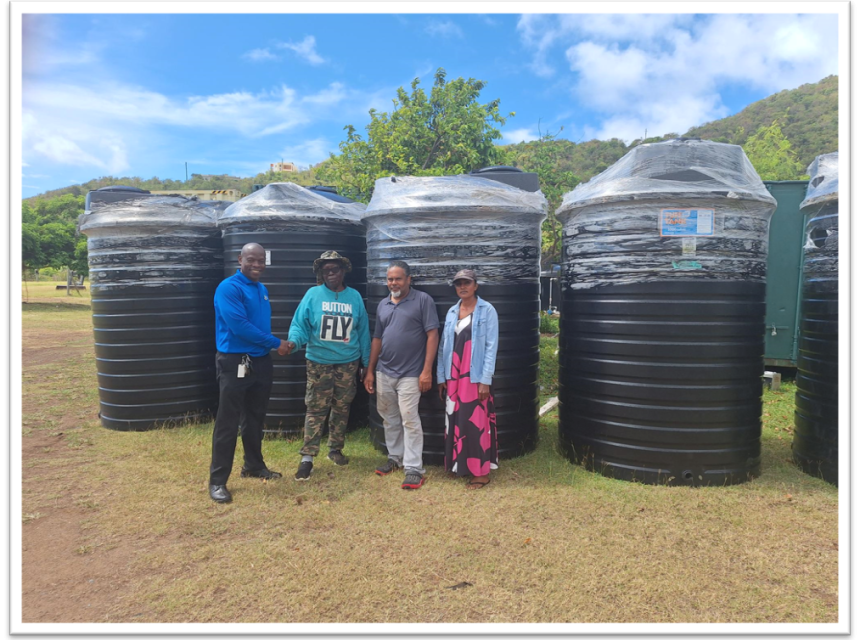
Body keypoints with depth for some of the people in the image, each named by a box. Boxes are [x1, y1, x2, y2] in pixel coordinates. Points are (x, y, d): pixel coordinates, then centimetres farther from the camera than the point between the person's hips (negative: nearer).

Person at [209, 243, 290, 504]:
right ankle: (217, 480, 7)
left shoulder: (261, 289, 12)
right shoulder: (229, 288, -14)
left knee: (255, 418, 17)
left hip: (260, 361, 8)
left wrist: (272, 346, 7)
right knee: (228, 423, -2)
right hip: (234, 362, -8)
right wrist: (276, 343, -15)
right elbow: (239, 326, -22)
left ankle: (254, 466, 32)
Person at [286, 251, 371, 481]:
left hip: (348, 363, 3)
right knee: (316, 410, -1)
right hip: (319, 363, -2)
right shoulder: (313, 294, -3)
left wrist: (365, 363, 10)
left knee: (342, 409, 13)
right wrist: (293, 341, -28)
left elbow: (363, 332, 8)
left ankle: (335, 449, 29)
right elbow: (300, 324, -6)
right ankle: (307, 458, 5)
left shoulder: (355, 297, 3)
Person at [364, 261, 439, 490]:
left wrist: (427, 370, -16)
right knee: (389, 419, 15)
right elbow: (377, 339, 15)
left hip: (410, 374, -6)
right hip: (384, 373, 6)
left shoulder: (423, 300, -7)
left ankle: (414, 468, 4)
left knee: (409, 420, -4)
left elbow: (432, 335, -11)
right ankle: (395, 458, 31)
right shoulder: (383, 305, 10)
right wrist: (370, 371, 12)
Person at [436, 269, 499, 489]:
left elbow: (491, 347, -9)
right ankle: (458, 465, 23)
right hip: (453, 376, 5)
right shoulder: (451, 312, 10)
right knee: (455, 421, 10)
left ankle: (481, 471, 7)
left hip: (475, 376, -5)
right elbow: (444, 346, 11)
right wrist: (441, 377, 8)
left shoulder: (487, 310, -5)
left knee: (477, 423, -2)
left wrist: (485, 380, -14)